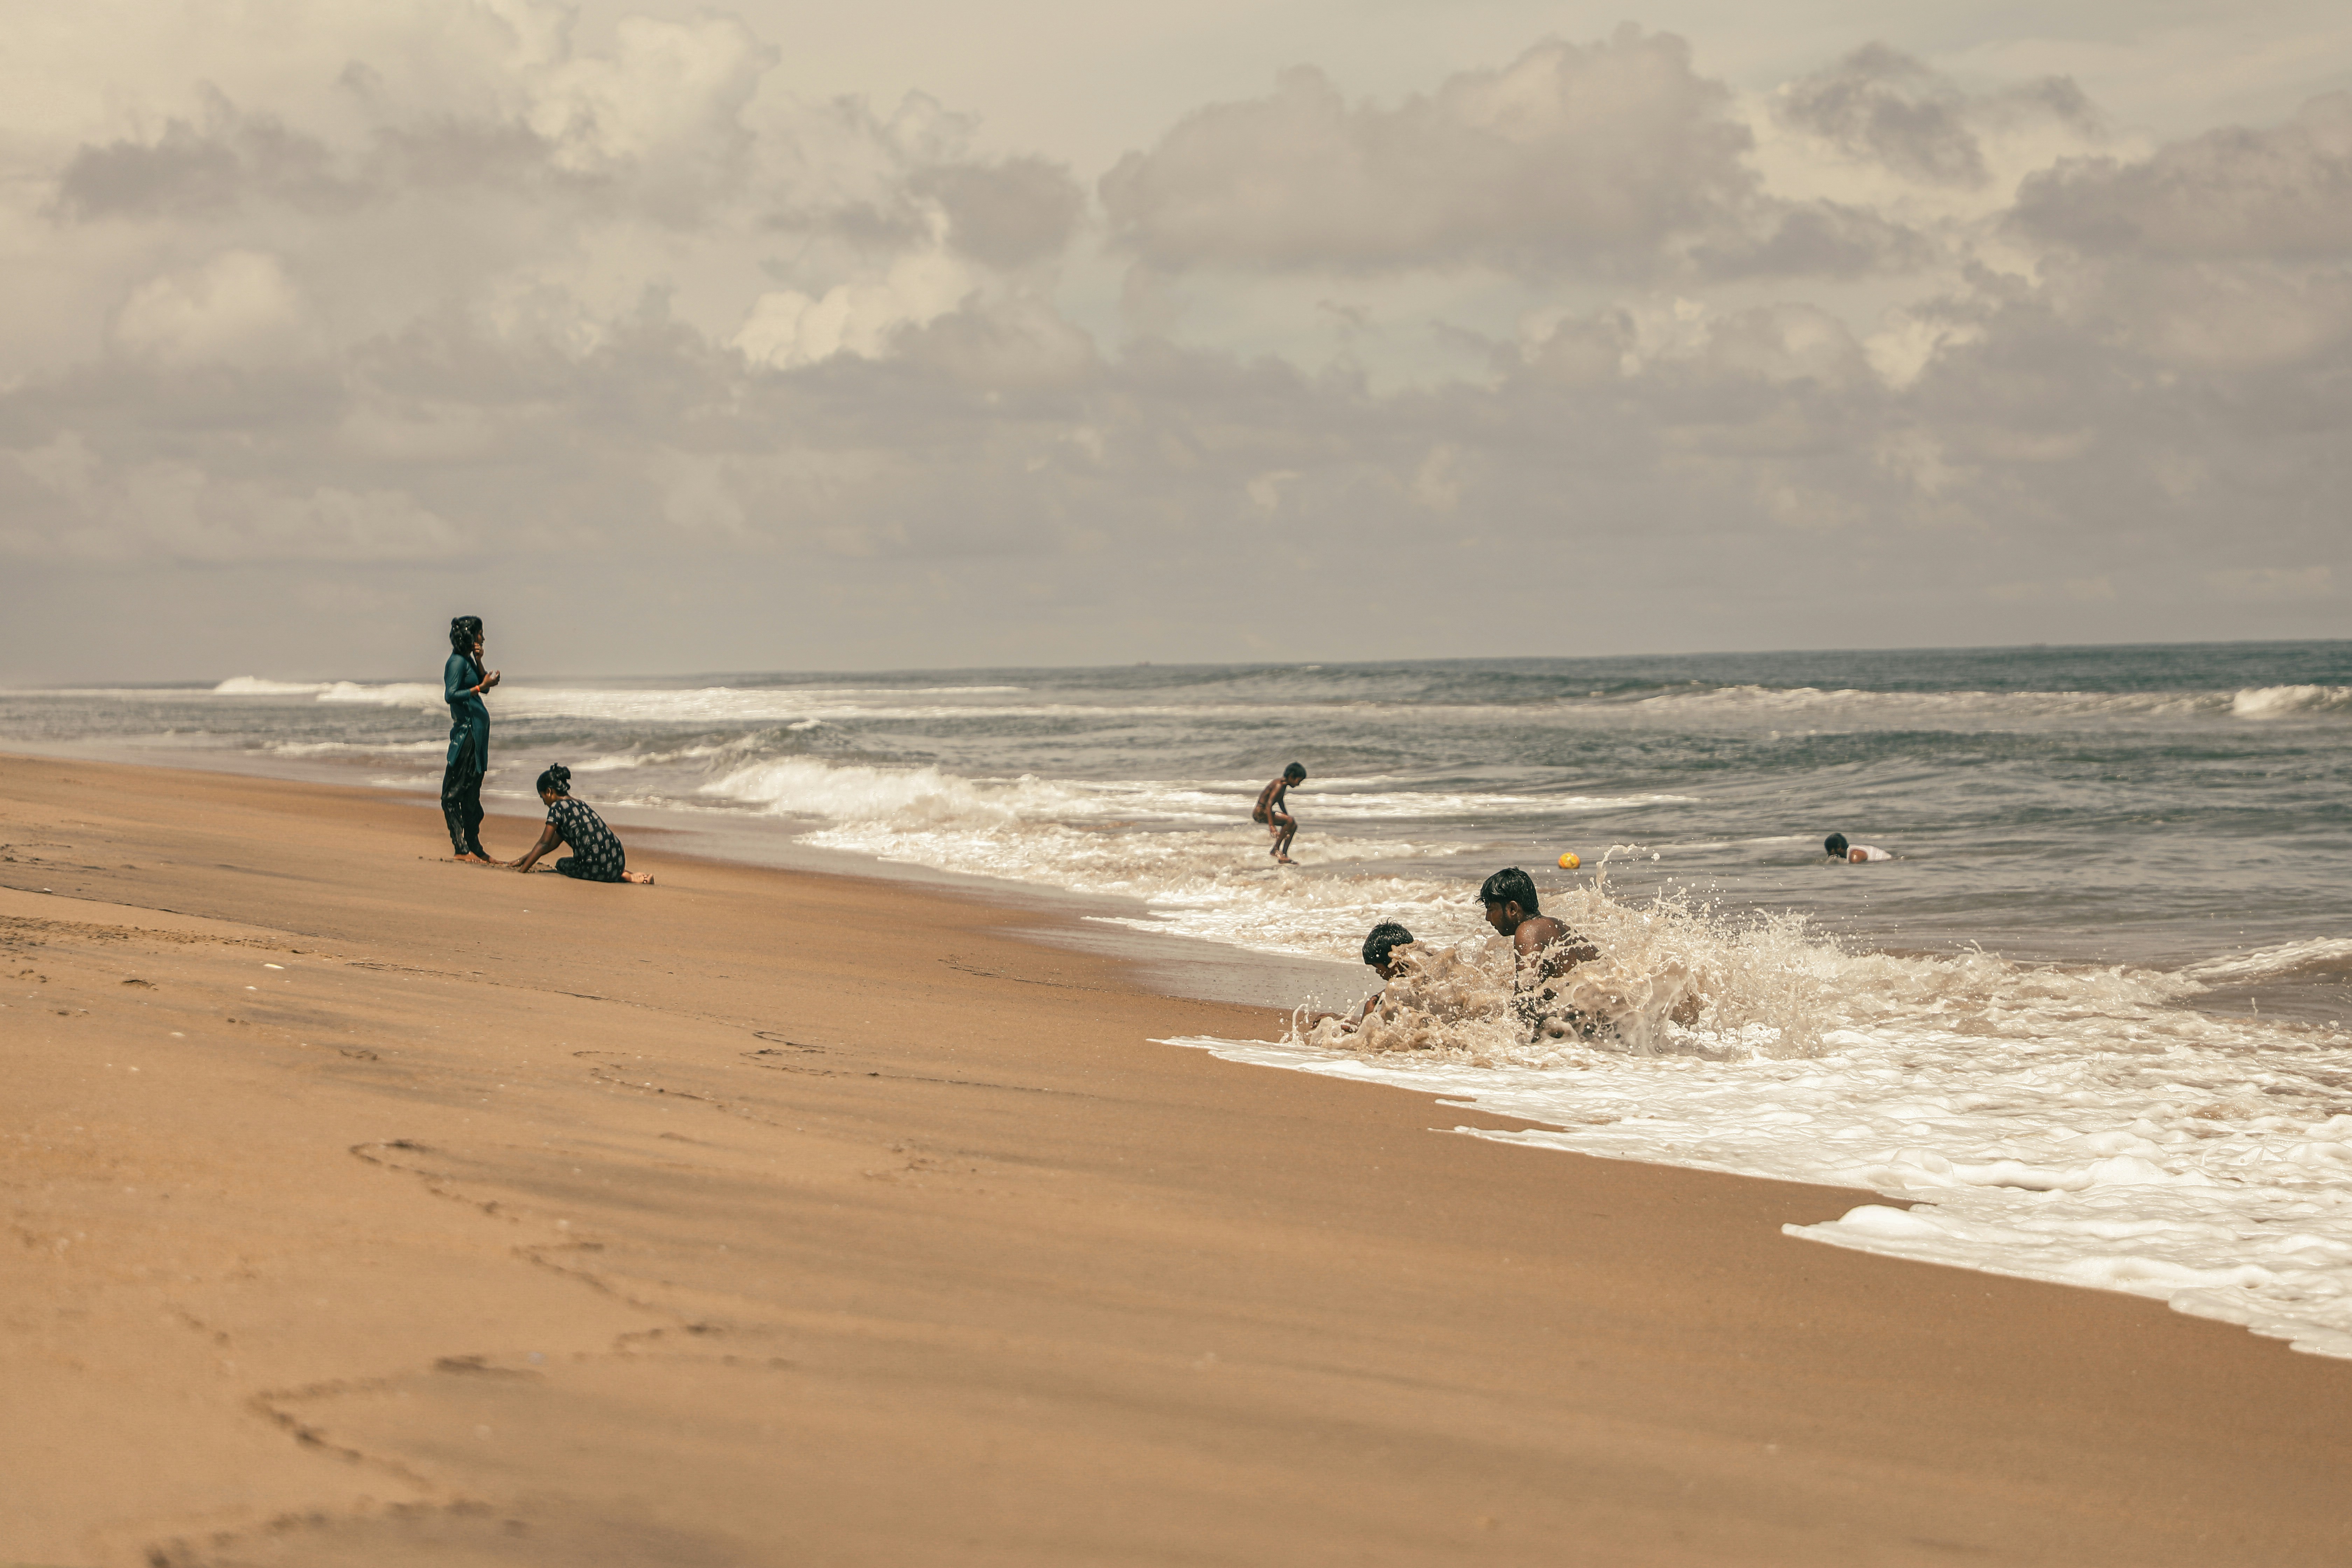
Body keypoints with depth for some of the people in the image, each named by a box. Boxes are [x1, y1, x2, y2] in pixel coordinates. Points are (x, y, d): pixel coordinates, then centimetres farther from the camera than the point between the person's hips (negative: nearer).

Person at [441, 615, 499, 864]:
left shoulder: (468, 661, 16)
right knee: (455, 793, -8)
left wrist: (479, 662, 7)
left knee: (472, 792, 12)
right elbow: (451, 695, -19)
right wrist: (481, 686, -21)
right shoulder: (457, 662, -12)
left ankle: (475, 847, 16)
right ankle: (462, 849, -10)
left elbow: (482, 686, 18)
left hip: (478, 730, 10)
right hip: (465, 729, -10)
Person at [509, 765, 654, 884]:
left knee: (562, 864, 22)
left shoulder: (557, 807, -3)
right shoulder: (580, 805, 23)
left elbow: (544, 844, 0)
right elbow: (553, 844, 29)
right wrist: (523, 860, 33)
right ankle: (627, 875, 11)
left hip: (595, 869, -8)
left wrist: (522, 869, 8)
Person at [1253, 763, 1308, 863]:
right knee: (1290, 821, -23)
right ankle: (1275, 850, -17)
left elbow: (1281, 802, 30)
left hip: (1265, 812, 10)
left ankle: (1284, 857, 9)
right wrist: (1271, 826, -37)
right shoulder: (1279, 786, -20)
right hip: (1260, 813, -10)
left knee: (1293, 825, 10)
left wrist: (1287, 817, 42)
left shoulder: (1283, 785, 11)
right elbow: (1269, 804, -30)